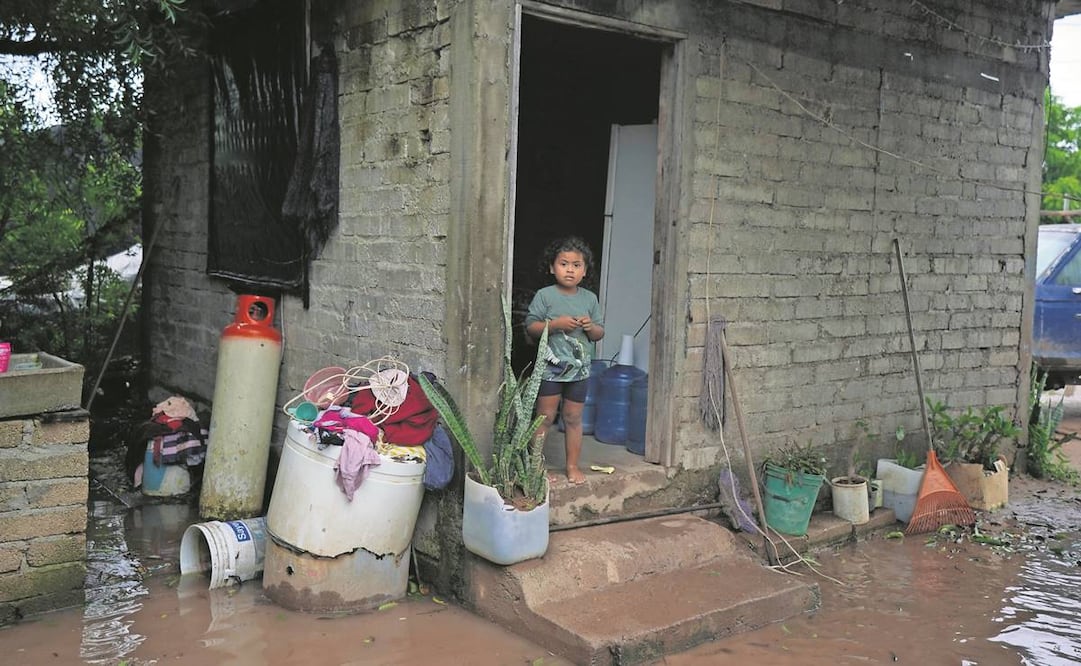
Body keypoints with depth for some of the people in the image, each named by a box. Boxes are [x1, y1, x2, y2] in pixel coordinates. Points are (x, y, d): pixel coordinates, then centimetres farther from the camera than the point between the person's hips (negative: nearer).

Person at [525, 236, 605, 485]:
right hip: (550, 368, -3)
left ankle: (572, 466, 21)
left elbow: (600, 333, 10)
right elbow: (530, 327, -8)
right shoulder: (545, 296, -5)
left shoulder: (590, 298, 6)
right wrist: (556, 324, -21)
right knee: (545, 417, 2)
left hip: (579, 369, 3)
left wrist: (591, 327, -12)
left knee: (574, 418, 11)